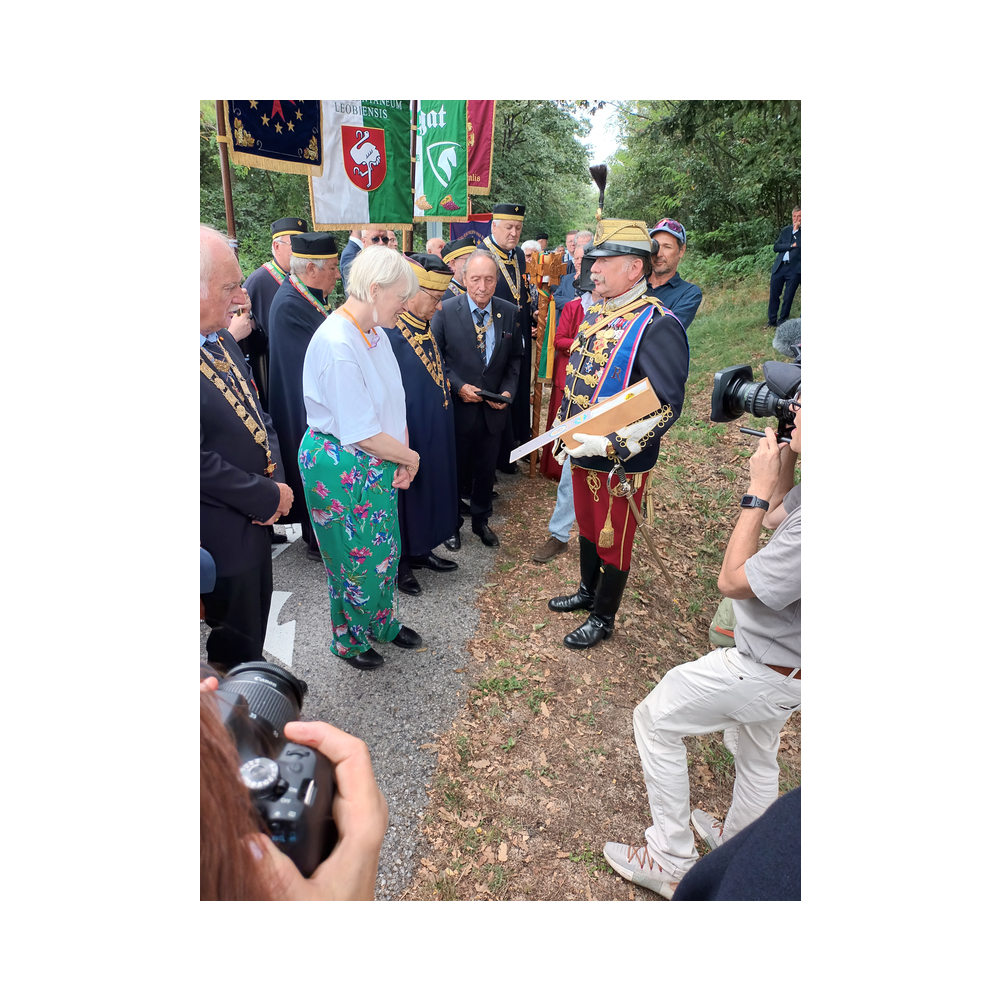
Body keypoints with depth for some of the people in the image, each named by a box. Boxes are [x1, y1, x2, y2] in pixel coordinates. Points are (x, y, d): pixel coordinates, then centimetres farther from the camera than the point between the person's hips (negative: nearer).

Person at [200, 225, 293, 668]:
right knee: (236, 641, 14)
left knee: (254, 619, 27)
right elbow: (202, 462, -28)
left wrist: (276, 481, -4)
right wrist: (268, 497, -17)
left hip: (253, 517, 9)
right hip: (222, 534, -8)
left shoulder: (222, 340, 4)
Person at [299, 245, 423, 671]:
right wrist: (409, 457, -11)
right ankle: (348, 640, 36)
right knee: (356, 559, 10)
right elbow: (361, 433, -25)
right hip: (340, 468, -8)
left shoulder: (375, 333, 2)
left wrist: (403, 455, -3)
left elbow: (393, 401, 8)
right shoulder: (336, 344, -26)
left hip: (377, 465, 8)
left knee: (385, 550, 20)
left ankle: (382, 624, 44)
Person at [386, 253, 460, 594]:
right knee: (404, 495, 8)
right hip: (406, 436, -8)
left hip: (433, 434, 9)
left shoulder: (425, 326, 4)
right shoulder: (388, 334, -23)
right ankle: (399, 562, 27)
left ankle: (420, 550, 39)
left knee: (428, 490, 20)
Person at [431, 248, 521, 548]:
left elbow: (515, 358, 8)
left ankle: (481, 519, 39)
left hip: (493, 408, 3)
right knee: (455, 469, 13)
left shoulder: (509, 312, -1)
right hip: (457, 407, -3)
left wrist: (508, 390, -6)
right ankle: (452, 524, 34)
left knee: (486, 468, 17)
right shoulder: (446, 311, -11)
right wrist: (457, 387, -17)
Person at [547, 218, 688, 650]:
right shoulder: (596, 313, 5)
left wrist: (610, 446, -28)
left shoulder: (658, 326, -21)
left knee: (613, 542, 11)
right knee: (587, 528, 24)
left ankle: (603, 619, 32)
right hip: (582, 454, 8)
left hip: (621, 464, -8)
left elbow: (667, 407, -24)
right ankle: (587, 592, 48)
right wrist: (564, 436, 15)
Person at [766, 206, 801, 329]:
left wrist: (796, 230, -11)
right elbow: (775, 247, 4)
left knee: (788, 297, 1)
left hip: (794, 268, -3)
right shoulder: (785, 230, 13)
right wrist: (791, 245, -8)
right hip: (779, 267, 4)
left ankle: (782, 322, 12)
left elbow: (799, 246, -15)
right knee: (774, 295, 6)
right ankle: (772, 321, 17)